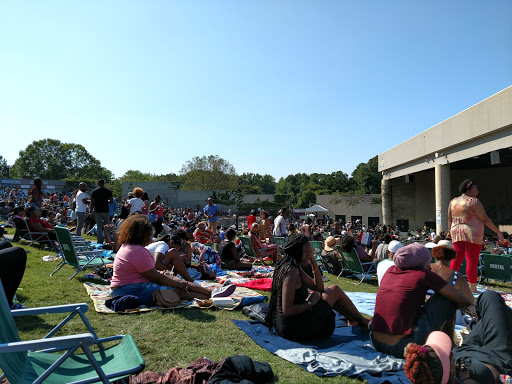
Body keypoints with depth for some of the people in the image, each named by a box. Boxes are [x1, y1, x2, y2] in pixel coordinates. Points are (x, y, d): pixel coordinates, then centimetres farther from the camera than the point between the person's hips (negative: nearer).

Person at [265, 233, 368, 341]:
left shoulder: (296, 268, 8)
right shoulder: (291, 271, -23)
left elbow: (319, 288, 12)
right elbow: (287, 310, -27)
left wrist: (313, 262, 3)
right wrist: (310, 303, -14)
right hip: (293, 328, -10)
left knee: (328, 290, 21)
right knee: (335, 290, 2)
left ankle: (353, 320, 32)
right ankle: (363, 322, 22)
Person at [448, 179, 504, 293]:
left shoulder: (453, 202, 12)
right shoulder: (473, 201, -6)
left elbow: (450, 220, 16)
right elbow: (485, 219, -8)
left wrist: (450, 232, 28)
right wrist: (498, 232, -2)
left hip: (457, 234, 6)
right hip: (472, 234, -5)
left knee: (456, 260, 10)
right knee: (472, 262, -2)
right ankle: (473, 290, 2)